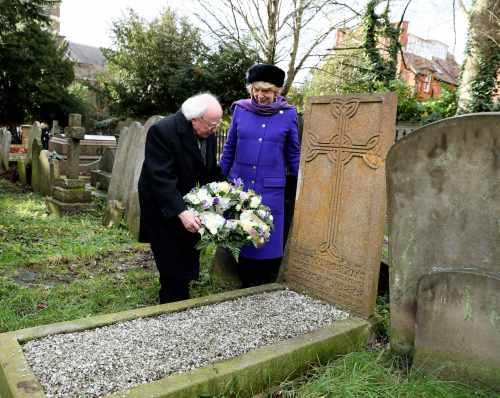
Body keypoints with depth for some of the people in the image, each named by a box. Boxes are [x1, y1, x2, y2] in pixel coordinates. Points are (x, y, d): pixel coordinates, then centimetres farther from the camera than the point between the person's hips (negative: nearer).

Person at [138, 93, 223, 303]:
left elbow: (211, 172, 8)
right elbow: (161, 178, -29)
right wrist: (181, 212, -36)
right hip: (163, 211, -6)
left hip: (190, 207, 7)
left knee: (188, 263, 13)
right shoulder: (162, 131, -24)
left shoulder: (208, 134, -2)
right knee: (173, 269, 0)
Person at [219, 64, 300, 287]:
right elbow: (229, 149, 10)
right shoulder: (240, 110, 1)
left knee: (268, 242, 6)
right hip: (238, 187, 2)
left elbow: (293, 155, 7)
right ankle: (246, 291, 27)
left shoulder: (288, 114, -2)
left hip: (271, 191, -1)